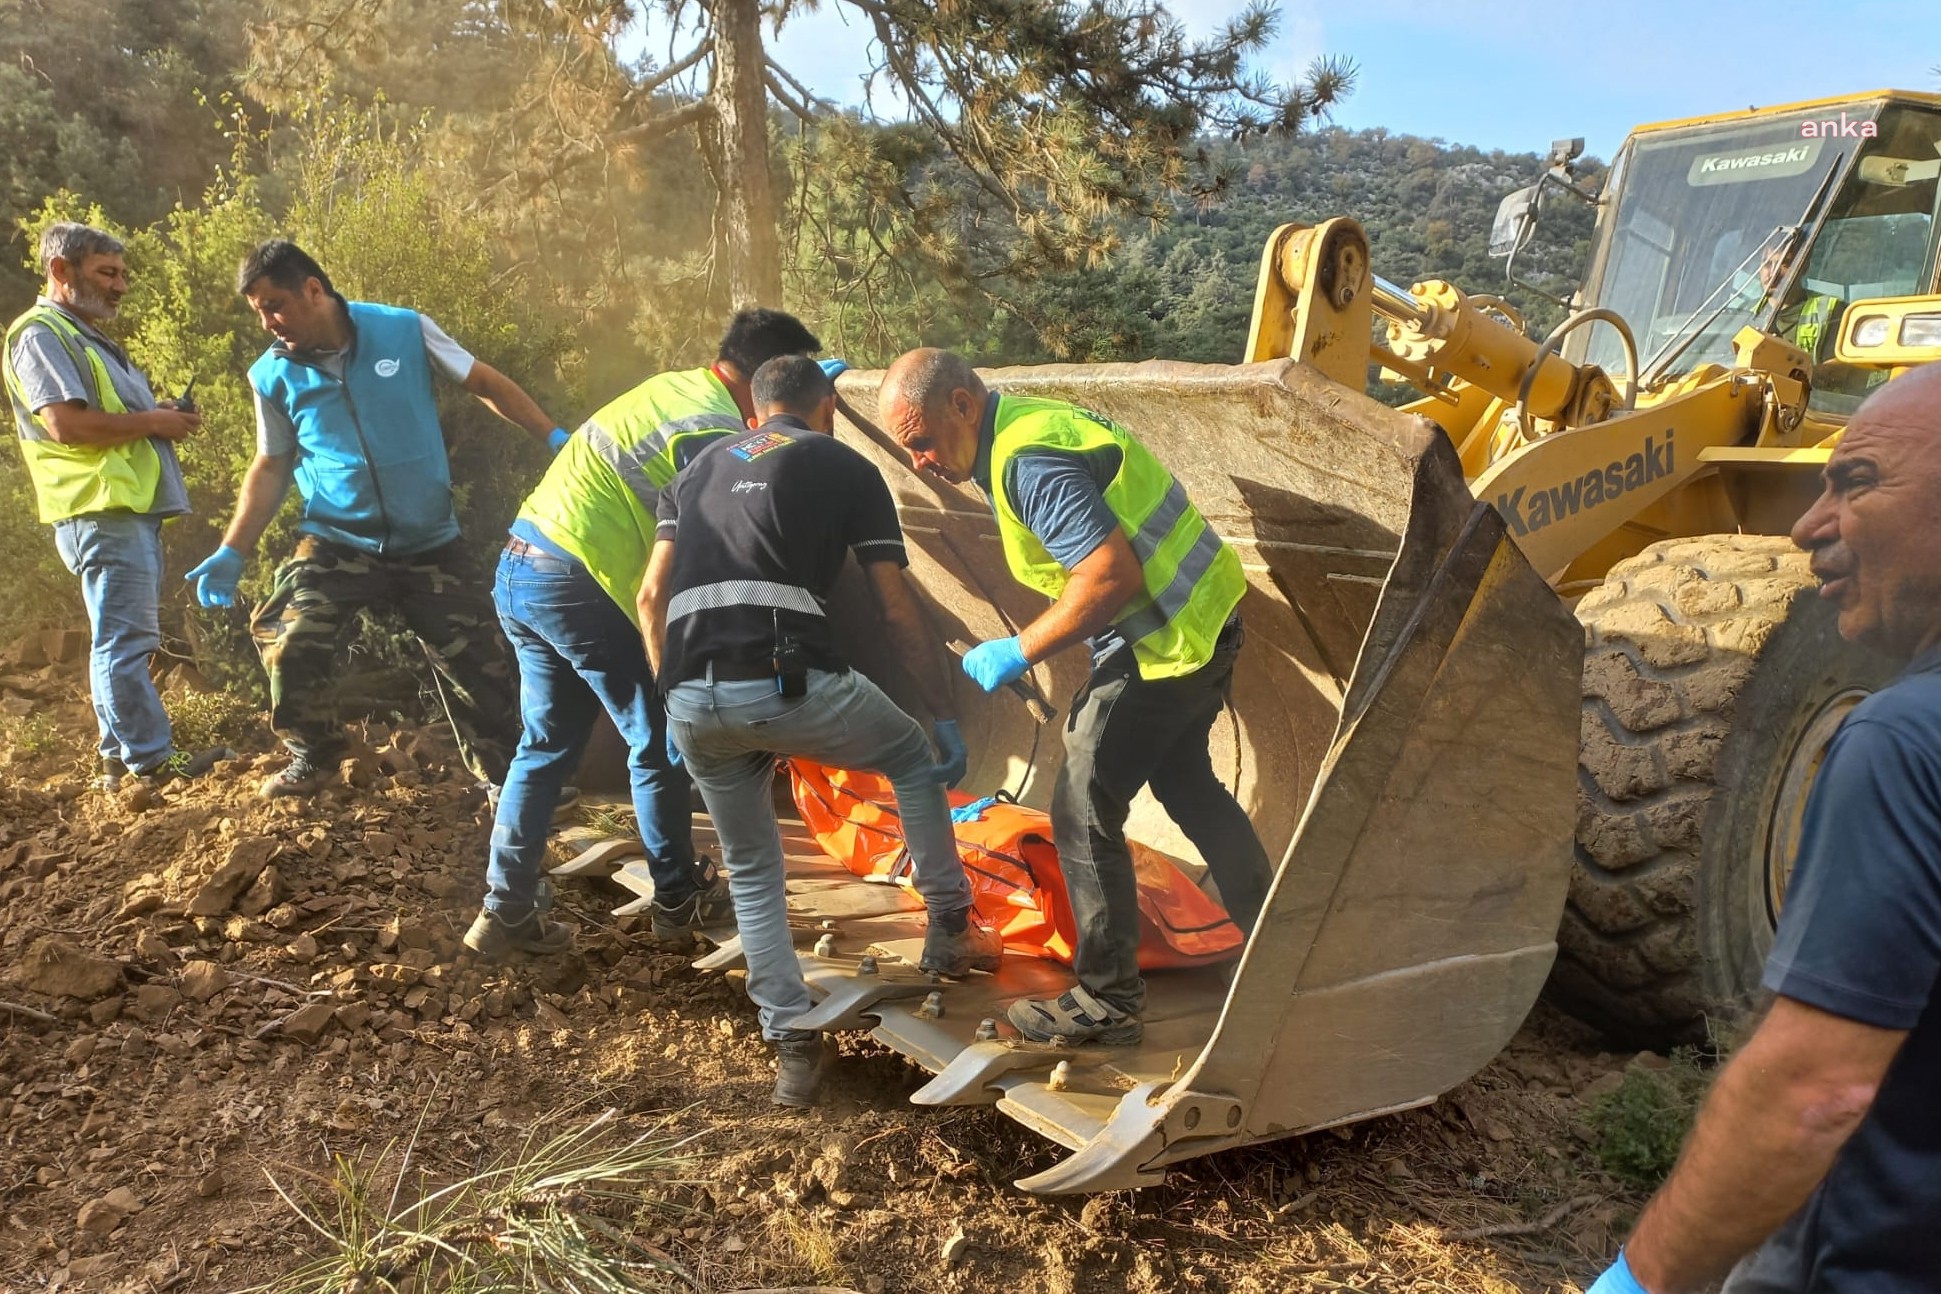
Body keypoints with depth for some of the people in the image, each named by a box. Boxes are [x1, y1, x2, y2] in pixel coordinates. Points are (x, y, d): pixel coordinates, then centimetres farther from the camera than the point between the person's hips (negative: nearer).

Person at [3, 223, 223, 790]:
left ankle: (121, 757, 18)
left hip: (131, 510, 11)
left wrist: (161, 415, 10)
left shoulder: (84, 337, 25)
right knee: (125, 640, -10)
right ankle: (152, 760, -10)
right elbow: (66, 424, -20)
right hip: (103, 513, -11)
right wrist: (151, 422, -11)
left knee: (123, 641, 12)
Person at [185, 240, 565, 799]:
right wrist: (233, 552, -1)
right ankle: (312, 754, 7)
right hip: (337, 543, 1)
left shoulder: (407, 331, -8)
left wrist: (554, 437, -5)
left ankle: (505, 781, 20)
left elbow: (485, 383, 1)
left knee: (479, 665, 1)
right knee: (287, 643, -20)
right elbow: (272, 468, 7)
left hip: (430, 543, 0)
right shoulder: (272, 375, -2)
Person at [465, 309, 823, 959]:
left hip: (518, 567, 9)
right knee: (658, 740, 7)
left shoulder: (671, 386, 13)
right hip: (577, 585, -9)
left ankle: (505, 911, 20)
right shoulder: (716, 433, -14)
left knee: (547, 743, 17)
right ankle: (680, 899, 21)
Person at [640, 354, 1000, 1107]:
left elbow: (652, 599, 19)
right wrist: (946, 716, 17)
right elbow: (899, 614, 10)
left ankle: (791, 1044, 21)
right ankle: (949, 930, 31)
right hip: (788, 684, -4)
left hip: (691, 701, 4)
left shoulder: (699, 471, 26)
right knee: (915, 760, 26)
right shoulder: (848, 468, 14)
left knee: (751, 868, 24)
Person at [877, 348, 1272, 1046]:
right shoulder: (1033, 420, 9)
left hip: (1165, 638, -10)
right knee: (1186, 784, 25)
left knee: (1082, 812, -3)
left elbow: (1113, 575, -28)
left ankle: (1105, 1002, 8)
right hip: (1204, 616, 10)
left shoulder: (1027, 461, -23)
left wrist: (1021, 651, -21)